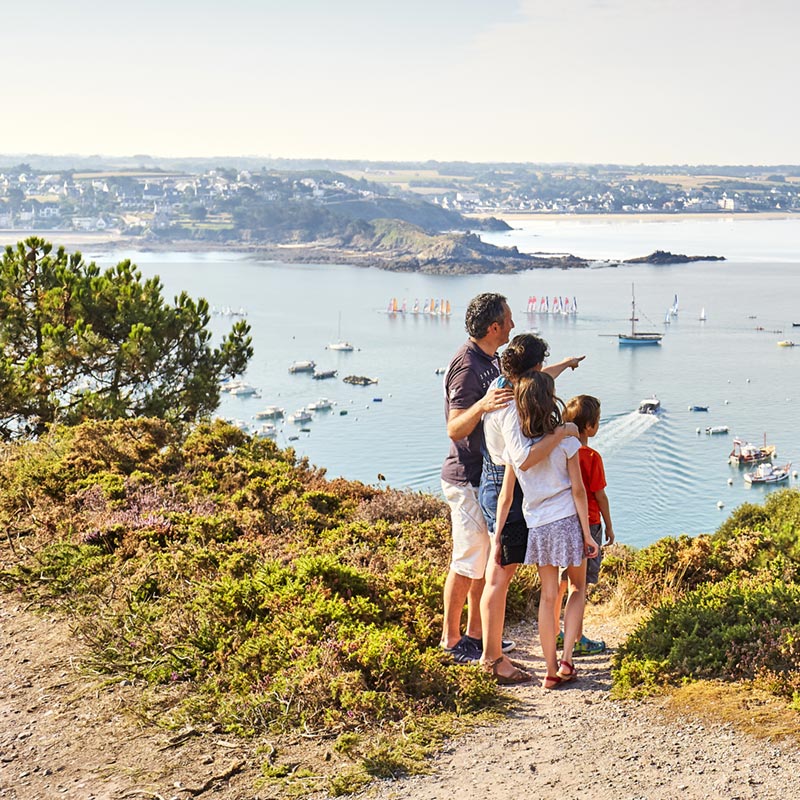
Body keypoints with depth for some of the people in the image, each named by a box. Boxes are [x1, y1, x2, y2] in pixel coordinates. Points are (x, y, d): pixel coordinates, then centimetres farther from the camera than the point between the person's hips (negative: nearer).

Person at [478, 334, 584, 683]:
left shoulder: (500, 385, 6)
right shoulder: (511, 408, -24)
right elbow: (525, 458, -37)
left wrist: (566, 364, 43)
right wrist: (561, 432, -27)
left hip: (494, 486, 10)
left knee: (498, 574, 15)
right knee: (500, 576, -2)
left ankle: (490, 654, 23)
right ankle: (493, 658, 6)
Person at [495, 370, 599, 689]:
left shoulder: (513, 446, -3)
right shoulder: (565, 440, -10)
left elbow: (505, 498, 0)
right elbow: (578, 490, -8)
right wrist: (587, 534, -1)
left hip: (537, 528, 2)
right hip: (568, 522, -2)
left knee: (547, 595, 13)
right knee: (577, 588, 17)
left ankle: (551, 669, 17)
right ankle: (566, 659, 6)